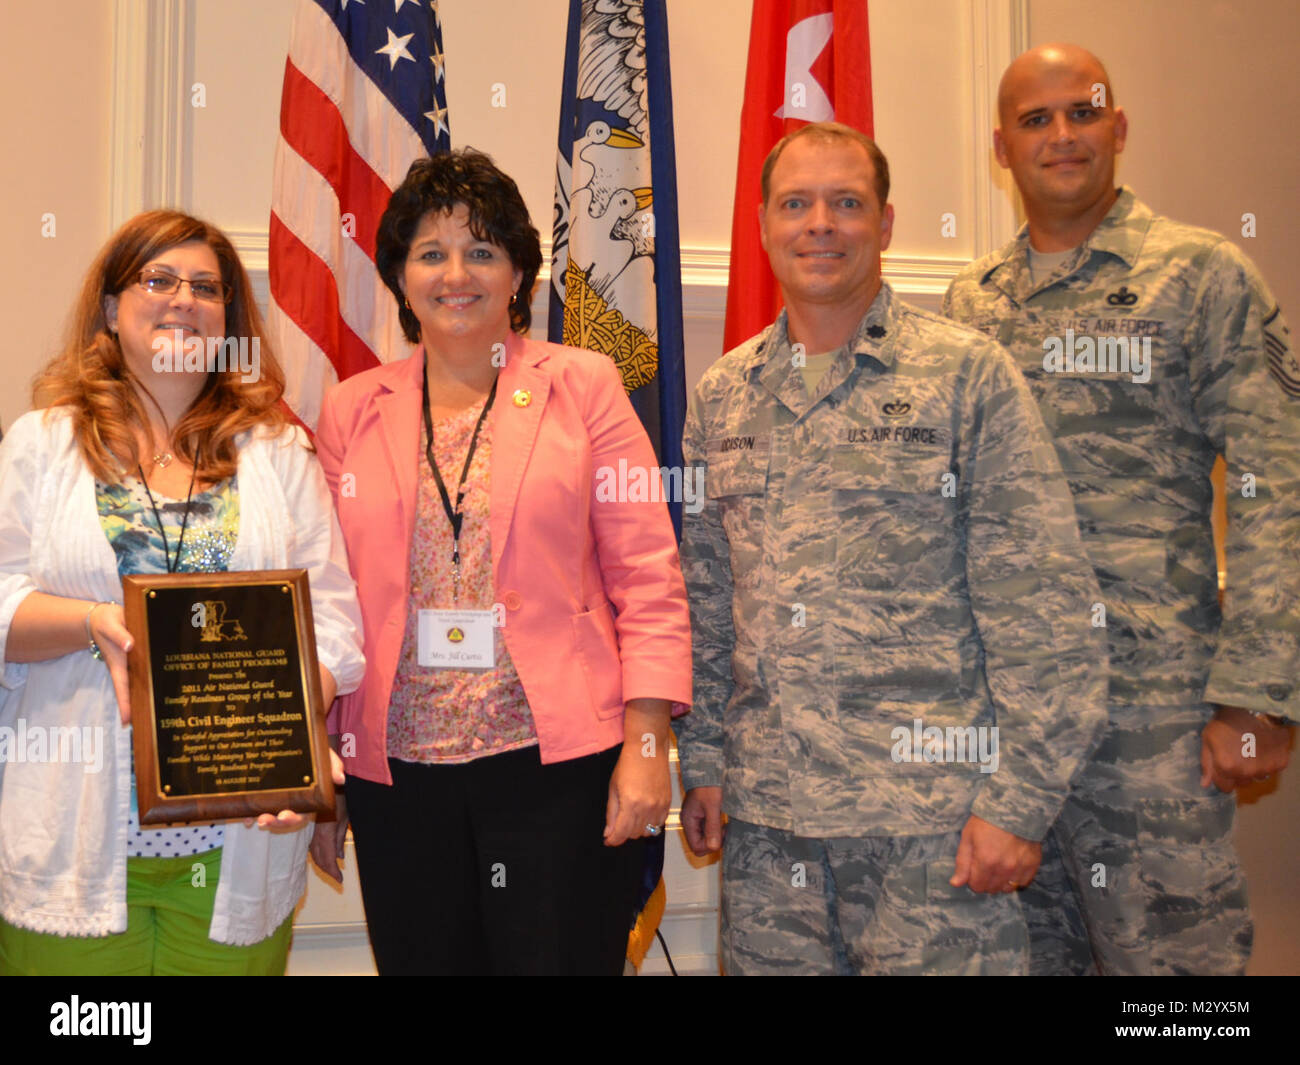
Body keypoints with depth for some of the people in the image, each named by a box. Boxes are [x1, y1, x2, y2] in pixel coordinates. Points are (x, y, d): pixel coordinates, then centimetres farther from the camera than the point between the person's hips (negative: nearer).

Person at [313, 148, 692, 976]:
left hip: (560, 761, -2)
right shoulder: (352, 411, 9)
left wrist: (647, 745, -8)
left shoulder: (583, 386, 2)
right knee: (421, 960, 11)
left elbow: (647, 577, -2)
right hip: (398, 773, 3)